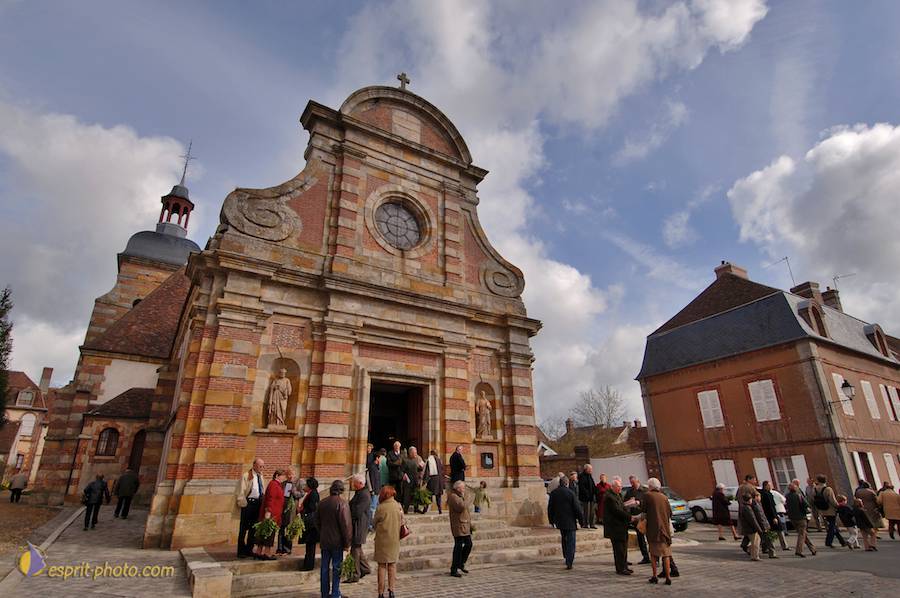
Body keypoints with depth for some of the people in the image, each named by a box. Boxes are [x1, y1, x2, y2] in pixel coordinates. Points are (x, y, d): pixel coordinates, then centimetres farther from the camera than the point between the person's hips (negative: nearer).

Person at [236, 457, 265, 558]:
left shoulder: (260, 475, 11)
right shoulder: (246, 475, -10)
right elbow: (241, 492, -9)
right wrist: (243, 504, -13)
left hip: (258, 503, 7)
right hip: (248, 503, -7)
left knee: (253, 527, 14)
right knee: (244, 528, 2)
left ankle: (249, 549, 25)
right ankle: (241, 551, 12)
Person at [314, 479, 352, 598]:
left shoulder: (322, 503, 3)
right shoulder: (342, 504, -18)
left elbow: (317, 521, 13)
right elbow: (346, 525, -19)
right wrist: (347, 542, -9)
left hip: (324, 541, 6)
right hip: (337, 541, -5)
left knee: (325, 568, 15)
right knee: (336, 568, 6)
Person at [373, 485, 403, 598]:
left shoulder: (380, 507, -14)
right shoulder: (398, 506, -6)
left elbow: (375, 524, -2)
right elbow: (402, 523, 2)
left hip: (382, 540, -2)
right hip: (394, 540, 2)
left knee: (382, 566, 9)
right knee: (392, 565, 13)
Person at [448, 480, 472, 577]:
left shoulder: (459, 496, 17)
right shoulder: (453, 496, -15)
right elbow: (461, 507, -29)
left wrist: (470, 522, 21)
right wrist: (462, 498, -16)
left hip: (465, 525, 10)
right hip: (458, 525, -10)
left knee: (468, 544, 13)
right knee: (458, 546, -5)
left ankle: (461, 564, 29)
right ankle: (454, 569, 3)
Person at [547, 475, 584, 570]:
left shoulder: (553, 493, 1)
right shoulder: (571, 493, -13)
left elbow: (550, 508, 8)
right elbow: (577, 509, -12)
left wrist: (551, 520, 19)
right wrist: (581, 521, -2)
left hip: (559, 522, 4)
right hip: (570, 521, -4)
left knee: (564, 538, 25)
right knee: (571, 542, 3)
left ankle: (566, 556, 32)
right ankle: (569, 563, 1)